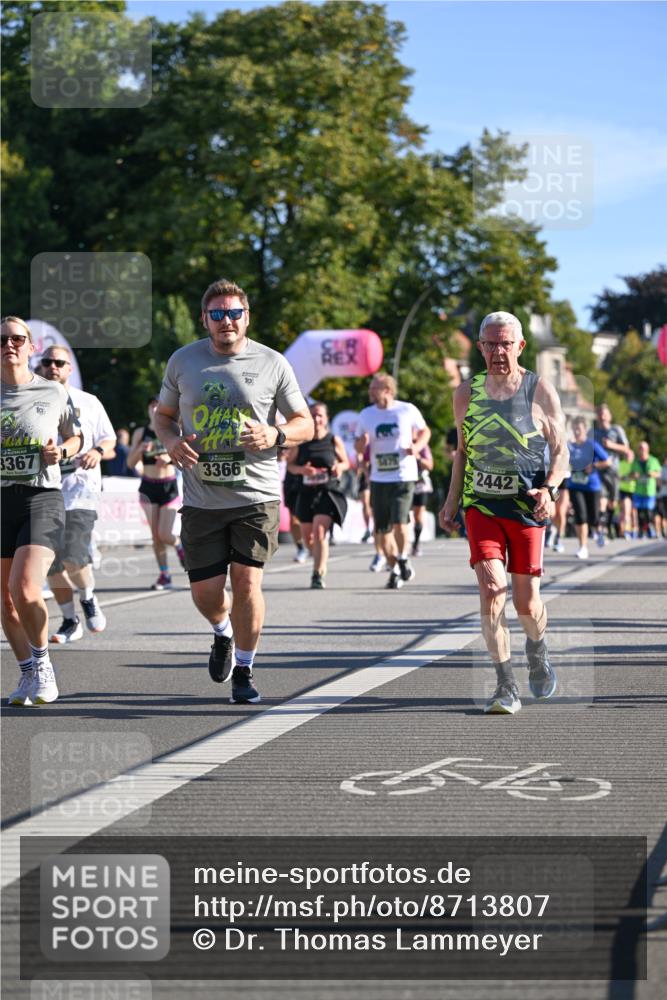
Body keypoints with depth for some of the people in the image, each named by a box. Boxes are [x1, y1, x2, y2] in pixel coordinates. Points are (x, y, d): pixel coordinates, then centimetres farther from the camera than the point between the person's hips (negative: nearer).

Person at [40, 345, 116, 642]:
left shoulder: (88, 402, 7)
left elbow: (110, 442, 7)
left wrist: (98, 451, -16)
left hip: (79, 489, -3)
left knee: (73, 558, -19)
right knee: (51, 566, 5)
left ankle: (88, 599, 11)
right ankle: (70, 622, 23)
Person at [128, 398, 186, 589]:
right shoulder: (140, 433, 3)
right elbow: (131, 463, 2)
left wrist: (170, 458, -19)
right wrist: (140, 449, -17)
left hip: (169, 486, -2)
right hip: (148, 487, 2)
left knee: (165, 535, -9)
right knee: (155, 535, 0)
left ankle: (179, 545, 26)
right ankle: (165, 576, 9)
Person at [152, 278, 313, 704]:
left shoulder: (273, 364, 0)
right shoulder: (183, 361, 5)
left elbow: (305, 424, 5)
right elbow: (163, 414, 18)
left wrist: (275, 435, -16)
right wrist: (171, 440, -5)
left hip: (258, 496, -2)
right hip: (202, 499, 2)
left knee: (246, 580, -10)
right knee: (205, 591, 0)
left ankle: (244, 670, 9)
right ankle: (223, 633, 36)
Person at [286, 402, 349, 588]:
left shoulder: (334, 441, -2)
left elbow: (346, 462, 10)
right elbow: (290, 464, 6)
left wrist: (339, 467, -13)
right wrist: (302, 470, -15)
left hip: (329, 492, -3)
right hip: (307, 492, 3)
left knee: (320, 531, -19)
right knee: (308, 537, 11)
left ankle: (318, 575, -14)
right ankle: (321, 564, 41)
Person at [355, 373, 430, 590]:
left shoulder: (408, 410, -1)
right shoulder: (366, 415, 7)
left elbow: (425, 431, 13)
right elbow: (359, 448, 14)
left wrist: (417, 446, -7)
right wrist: (362, 444, -10)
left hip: (404, 476, -3)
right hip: (378, 479, 3)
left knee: (399, 523, -18)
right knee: (383, 530, 4)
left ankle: (403, 559, 5)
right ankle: (394, 570, 19)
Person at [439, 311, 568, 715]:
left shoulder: (541, 392, -2)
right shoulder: (467, 394, 7)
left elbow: (560, 451, -1)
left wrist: (549, 489, -19)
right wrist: (452, 500, 13)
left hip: (527, 509, -1)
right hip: (481, 505, 1)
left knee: (527, 602, 3)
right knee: (491, 590, -15)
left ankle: (537, 651, 38)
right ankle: (507, 688, -11)